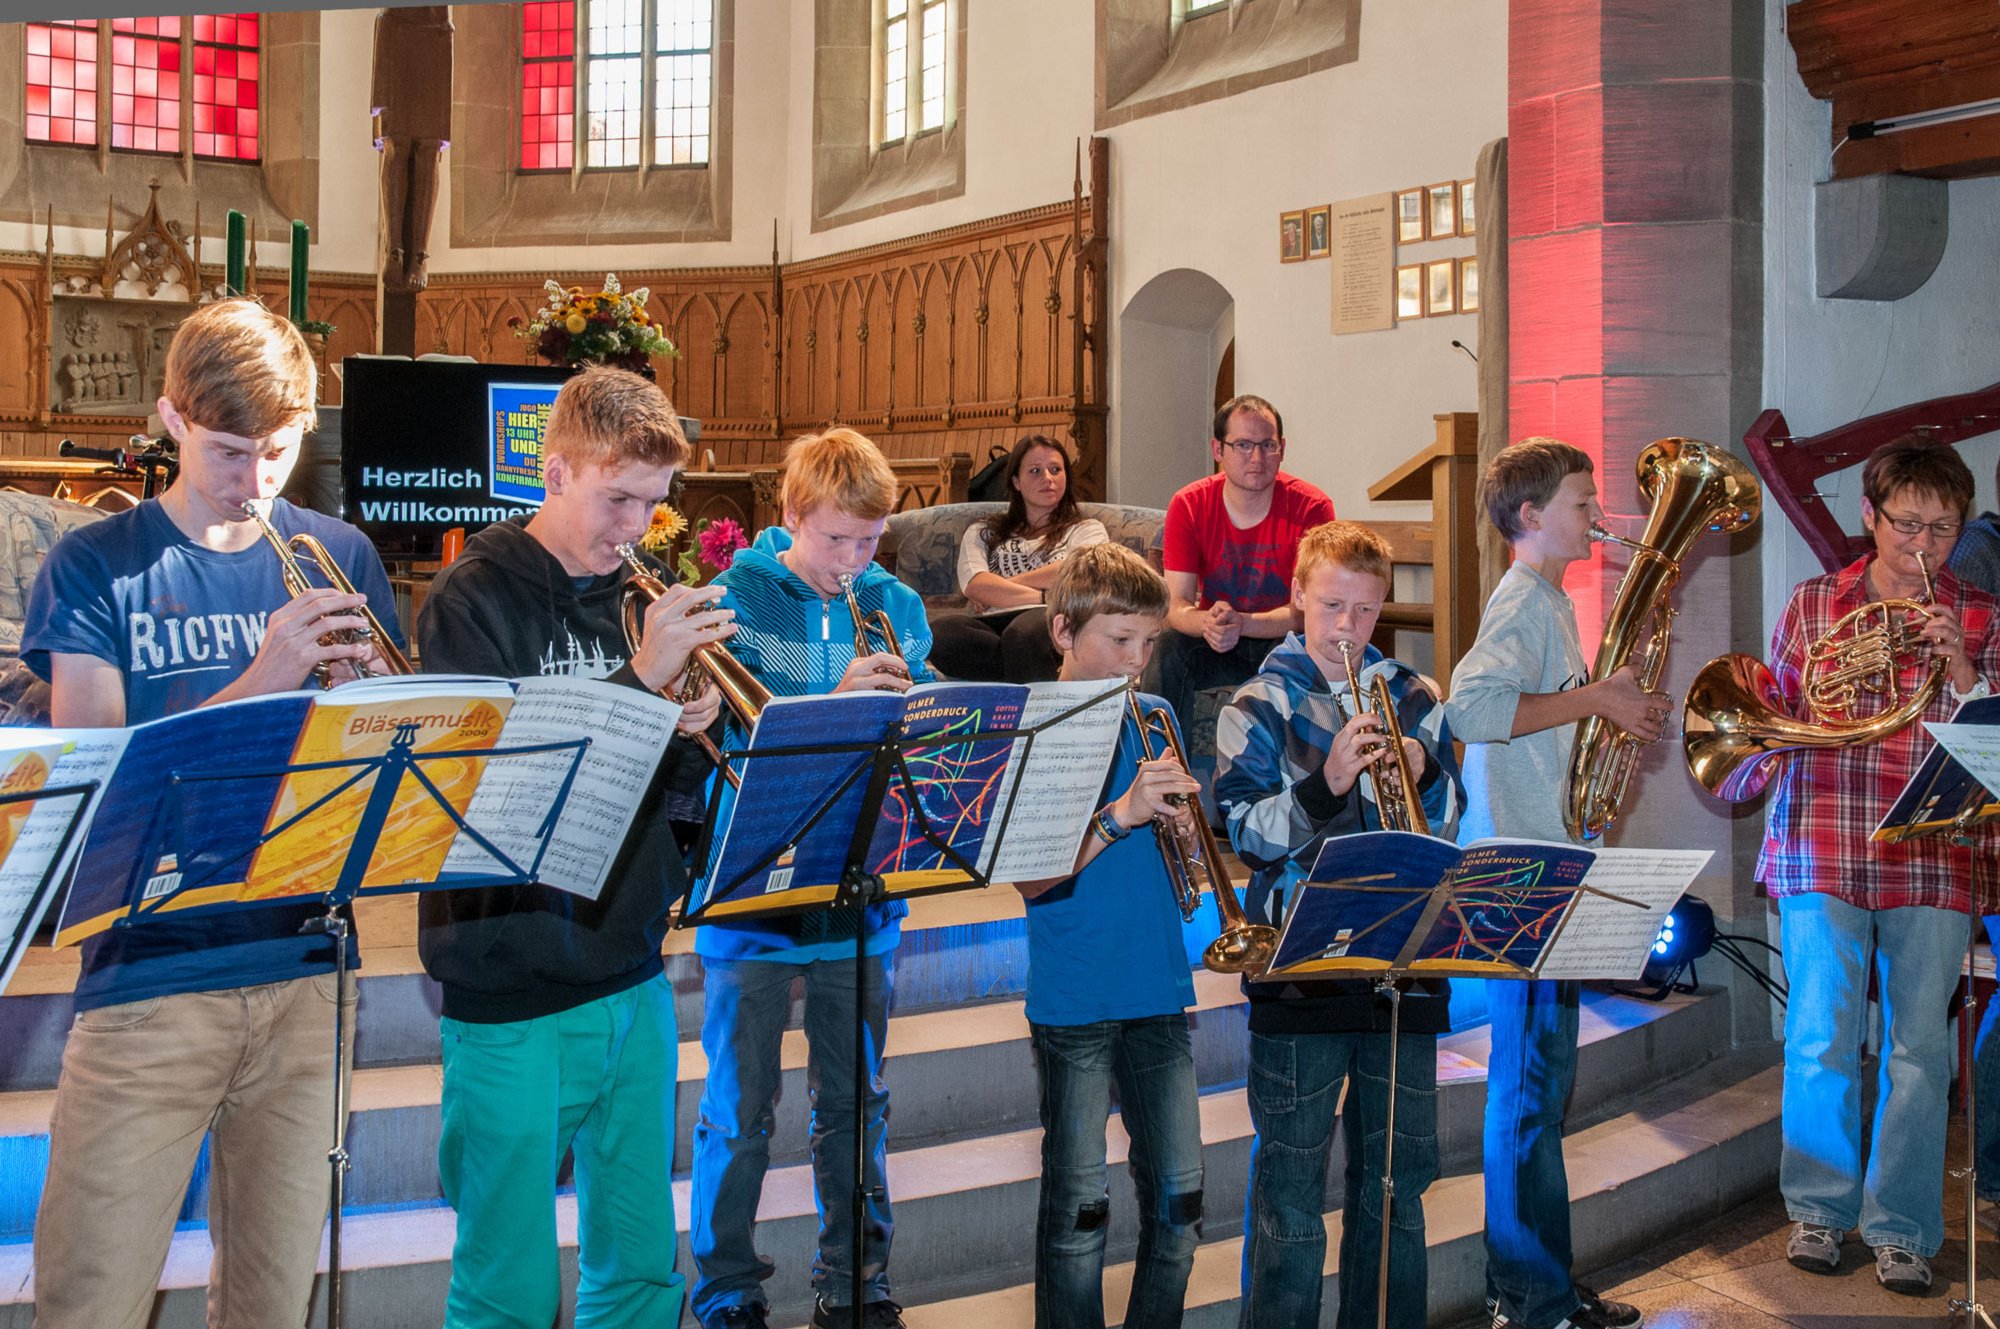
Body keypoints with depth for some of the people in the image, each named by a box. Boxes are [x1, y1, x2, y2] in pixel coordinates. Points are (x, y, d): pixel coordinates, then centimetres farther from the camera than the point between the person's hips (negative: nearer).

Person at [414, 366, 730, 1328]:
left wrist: (693, 728, -9)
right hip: (514, 994, -6)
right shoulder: (473, 599, -9)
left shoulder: (641, 594, 9)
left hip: (635, 979, 6)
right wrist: (637, 680, -23)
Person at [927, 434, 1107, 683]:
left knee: (1025, 630, -42)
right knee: (939, 630, -36)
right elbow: (974, 586, 8)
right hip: (995, 624, 3)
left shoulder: (1087, 530, 26)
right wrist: (1044, 597, -2)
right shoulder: (983, 532, 30)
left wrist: (997, 591, 6)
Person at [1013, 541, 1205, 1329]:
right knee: (1079, 1206, 2)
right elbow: (1032, 879, -13)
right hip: (1074, 998, -5)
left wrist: (1179, 814, -7)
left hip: (1159, 989, 5)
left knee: (1179, 1198, 8)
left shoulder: (1155, 720, 10)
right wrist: (1121, 815, -23)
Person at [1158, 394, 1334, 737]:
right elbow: (1176, 604, -12)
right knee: (1166, 651, -28)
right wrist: (1206, 623, -36)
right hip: (1216, 645, 1)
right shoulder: (1189, 506, -6)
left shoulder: (1312, 507, -12)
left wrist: (1242, 623, -35)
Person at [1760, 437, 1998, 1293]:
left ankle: (1901, 1231, 13)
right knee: (1821, 1041, 2)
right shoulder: (1812, 603, 8)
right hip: (1822, 852, 0)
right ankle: (1819, 1211, 19)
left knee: (1919, 1051, 1)